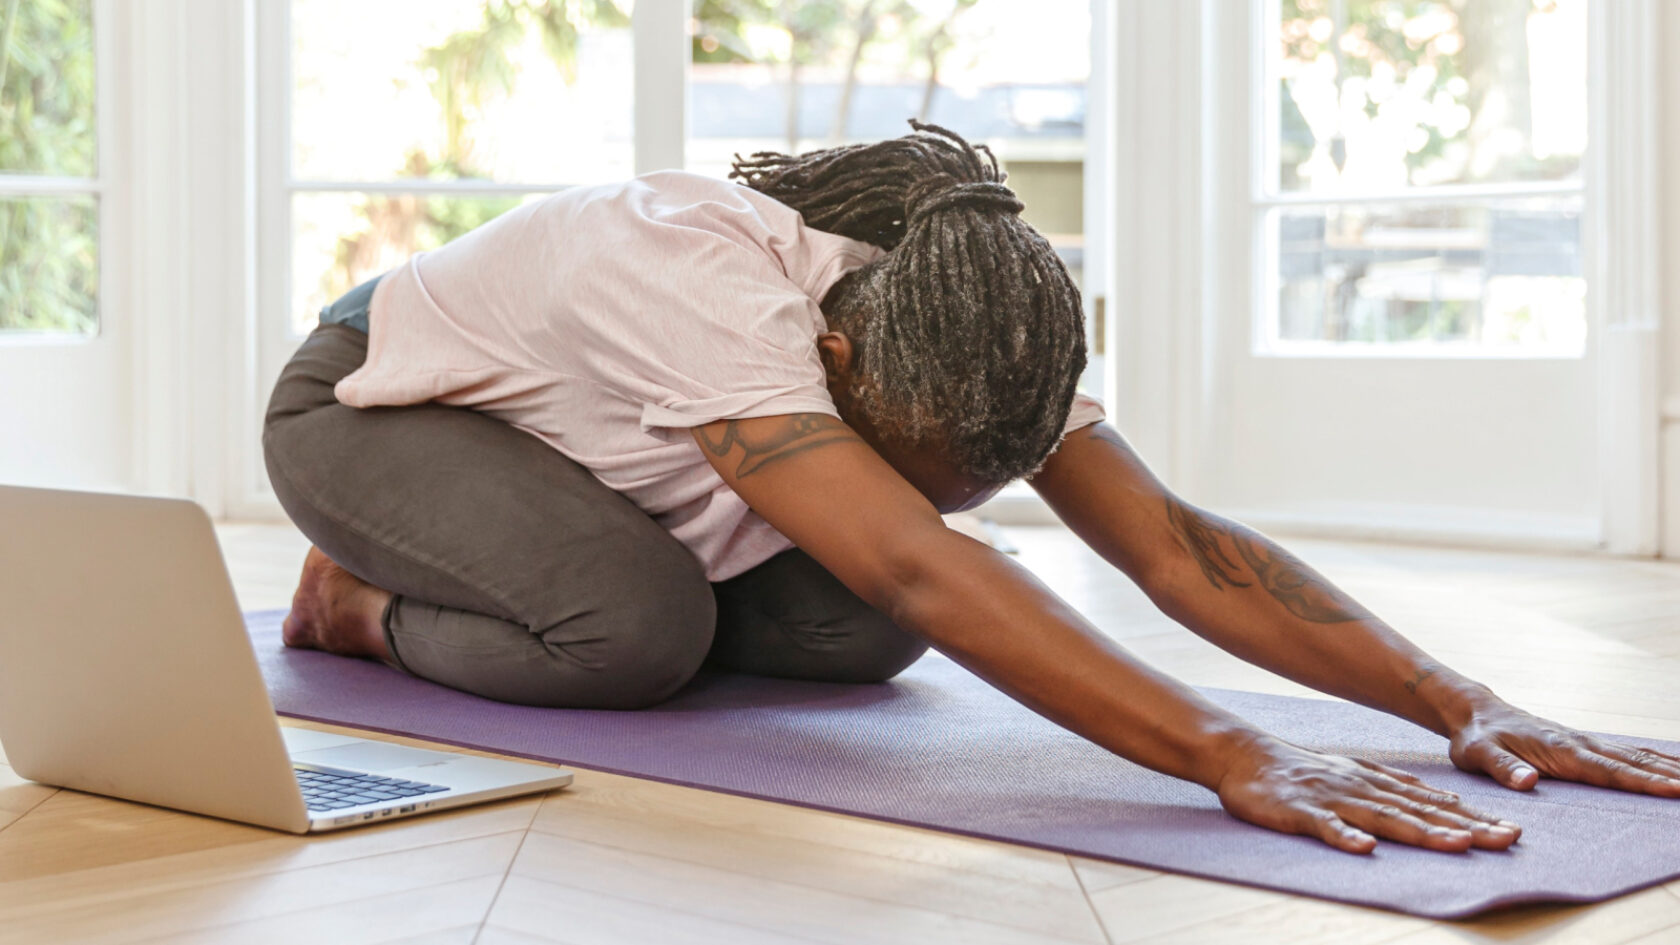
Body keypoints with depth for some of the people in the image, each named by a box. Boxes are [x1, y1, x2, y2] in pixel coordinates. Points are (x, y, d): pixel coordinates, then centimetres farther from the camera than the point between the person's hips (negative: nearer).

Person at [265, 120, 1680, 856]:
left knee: (860, 634, -13)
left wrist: (1462, 703, -38)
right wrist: (1234, 756, -64)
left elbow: (1177, 545, -28)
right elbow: (925, 572, -56)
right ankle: (367, 605, -4)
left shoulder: (966, 332, -23)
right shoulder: (723, 297, -44)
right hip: (371, 400, -6)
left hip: (565, 434, 7)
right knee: (638, 628, -34)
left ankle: (563, 587, 11)